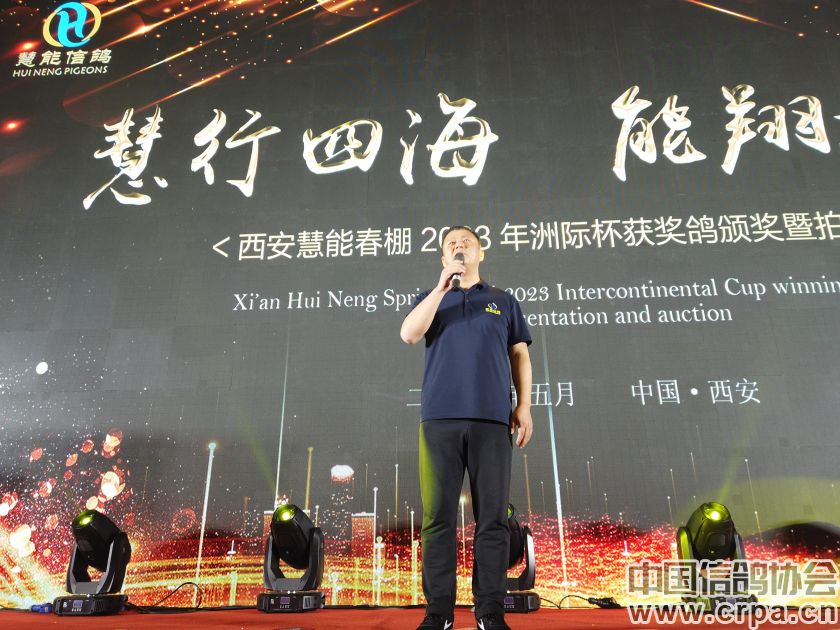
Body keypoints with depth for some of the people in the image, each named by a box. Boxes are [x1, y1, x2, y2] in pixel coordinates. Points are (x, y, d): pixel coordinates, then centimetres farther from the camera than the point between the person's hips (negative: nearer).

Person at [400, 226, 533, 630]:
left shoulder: (504, 301, 20)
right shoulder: (431, 298, 20)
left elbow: (520, 355, 16)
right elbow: (409, 334, 0)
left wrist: (524, 405, 3)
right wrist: (443, 285, -4)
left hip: (492, 418, 0)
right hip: (440, 417, 0)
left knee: (492, 517, 0)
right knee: (438, 515, -1)